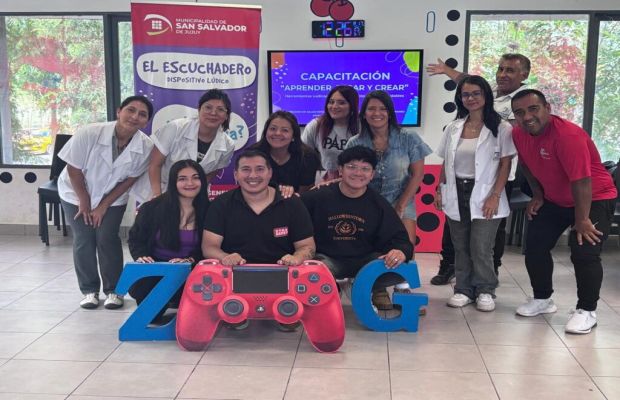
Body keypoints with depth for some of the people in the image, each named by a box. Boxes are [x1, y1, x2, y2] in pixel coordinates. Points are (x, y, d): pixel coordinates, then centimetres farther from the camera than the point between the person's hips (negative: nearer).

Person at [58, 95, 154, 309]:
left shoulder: (146, 146, -26)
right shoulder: (88, 133, -32)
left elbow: (130, 179, -13)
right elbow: (73, 168, -19)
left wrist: (103, 205, -10)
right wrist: (84, 201, -10)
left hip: (113, 198, 1)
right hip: (77, 194, -1)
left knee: (107, 239, -7)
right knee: (84, 241, -2)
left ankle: (113, 290, 9)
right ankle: (89, 290, 14)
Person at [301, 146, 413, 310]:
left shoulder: (379, 204, 1)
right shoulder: (318, 197, -5)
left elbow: (400, 238, -3)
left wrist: (401, 251, -27)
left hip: (365, 260, 3)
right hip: (327, 259, -2)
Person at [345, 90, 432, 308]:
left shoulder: (408, 139, -3)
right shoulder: (355, 143, 0)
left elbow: (417, 174, -1)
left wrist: (400, 205, -7)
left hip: (402, 201, 0)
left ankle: (402, 287, 4)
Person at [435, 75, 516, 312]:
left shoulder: (501, 128, -4)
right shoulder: (453, 128, 9)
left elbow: (505, 165, -7)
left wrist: (495, 196, -14)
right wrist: (440, 191, 7)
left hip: (483, 195, -4)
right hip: (456, 194, 4)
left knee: (480, 248, -4)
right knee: (460, 246, 8)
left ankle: (485, 291, 15)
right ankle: (464, 289, 20)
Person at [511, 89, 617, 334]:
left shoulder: (568, 135, -32)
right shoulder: (519, 134, -9)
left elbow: (582, 181, -32)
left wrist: (582, 220, -28)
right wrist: (537, 195, 9)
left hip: (595, 199, -7)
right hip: (555, 201, 7)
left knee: (584, 252, -17)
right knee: (534, 245, 6)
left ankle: (587, 311, 1)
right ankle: (542, 299, 25)